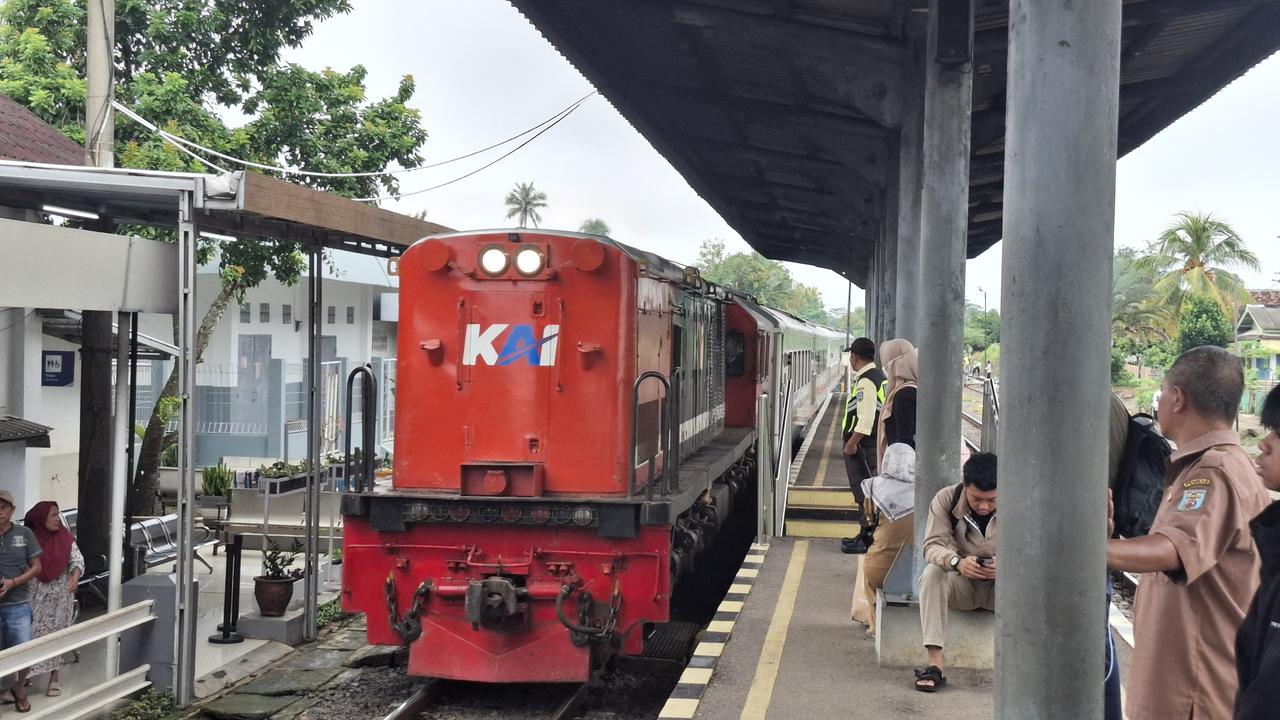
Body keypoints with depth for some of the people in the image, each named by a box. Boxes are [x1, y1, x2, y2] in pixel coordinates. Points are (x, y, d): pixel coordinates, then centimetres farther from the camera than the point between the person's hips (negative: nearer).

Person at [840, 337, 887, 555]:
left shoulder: (865, 381, -18)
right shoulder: (879, 376, 14)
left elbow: (866, 417, -25)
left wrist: (852, 443, -20)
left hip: (862, 445, -10)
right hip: (873, 442, 10)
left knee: (865, 493, -5)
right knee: (866, 492, 16)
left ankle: (867, 539, -2)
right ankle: (866, 535, 25)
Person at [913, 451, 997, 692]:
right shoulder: (946, 499, -12)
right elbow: (933, 544, -19)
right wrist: (957, 561, -42)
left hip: (1001, 584, 0)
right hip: (961, 584, 0)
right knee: (932, 573, -32)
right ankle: (934, 665, -37)